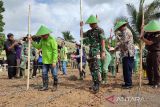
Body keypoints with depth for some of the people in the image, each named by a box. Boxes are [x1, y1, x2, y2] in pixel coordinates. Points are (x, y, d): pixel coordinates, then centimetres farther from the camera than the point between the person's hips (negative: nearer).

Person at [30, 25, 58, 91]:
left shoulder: (52, 40, -16)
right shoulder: (42, 39, 6)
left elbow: (55, 51, -18)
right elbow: (38, 47, 14)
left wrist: (54, 61, -21)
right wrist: (32, 42, 2)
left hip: (51, 61, -7)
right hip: (45, 61, 7)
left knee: (54, 74, 4)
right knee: (44, 74, 8)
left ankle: (55, 85, 20)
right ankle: (45, 86, 18)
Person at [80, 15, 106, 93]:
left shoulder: (100, 30, -5)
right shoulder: (90, 31, 17)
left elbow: (103, 41, -12)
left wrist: (103, 52, -21)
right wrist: (81, 26, 10)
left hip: (97, 52, -8)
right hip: (91, 52, 8)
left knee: (97, 68, -13)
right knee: (92, 68, 8)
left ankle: (97, 85, -10)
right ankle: (95, 84, 16)